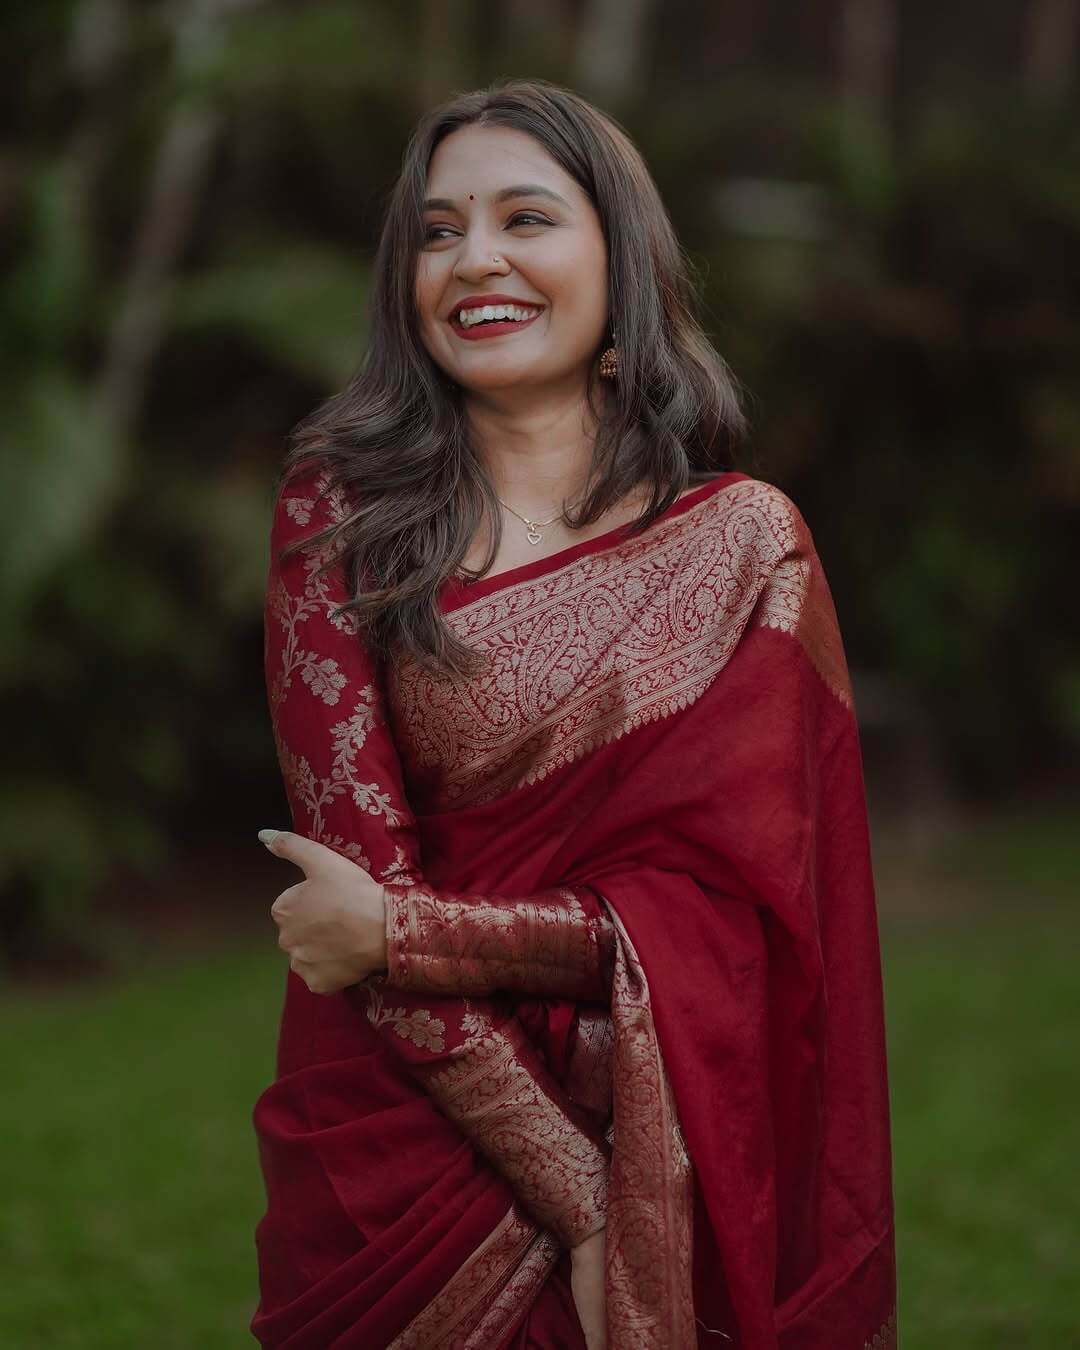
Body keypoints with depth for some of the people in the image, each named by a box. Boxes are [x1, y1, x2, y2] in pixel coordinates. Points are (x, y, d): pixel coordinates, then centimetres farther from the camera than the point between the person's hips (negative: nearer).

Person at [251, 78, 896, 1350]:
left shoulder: (745, 543, -2)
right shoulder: (339, 509, -3)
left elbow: (733, 905, -8)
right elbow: (361, 860, -11)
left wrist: (399, 933, -14)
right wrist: (570, 1193, -19)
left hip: (666, 1143, 0)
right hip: (395, 1141, 0)